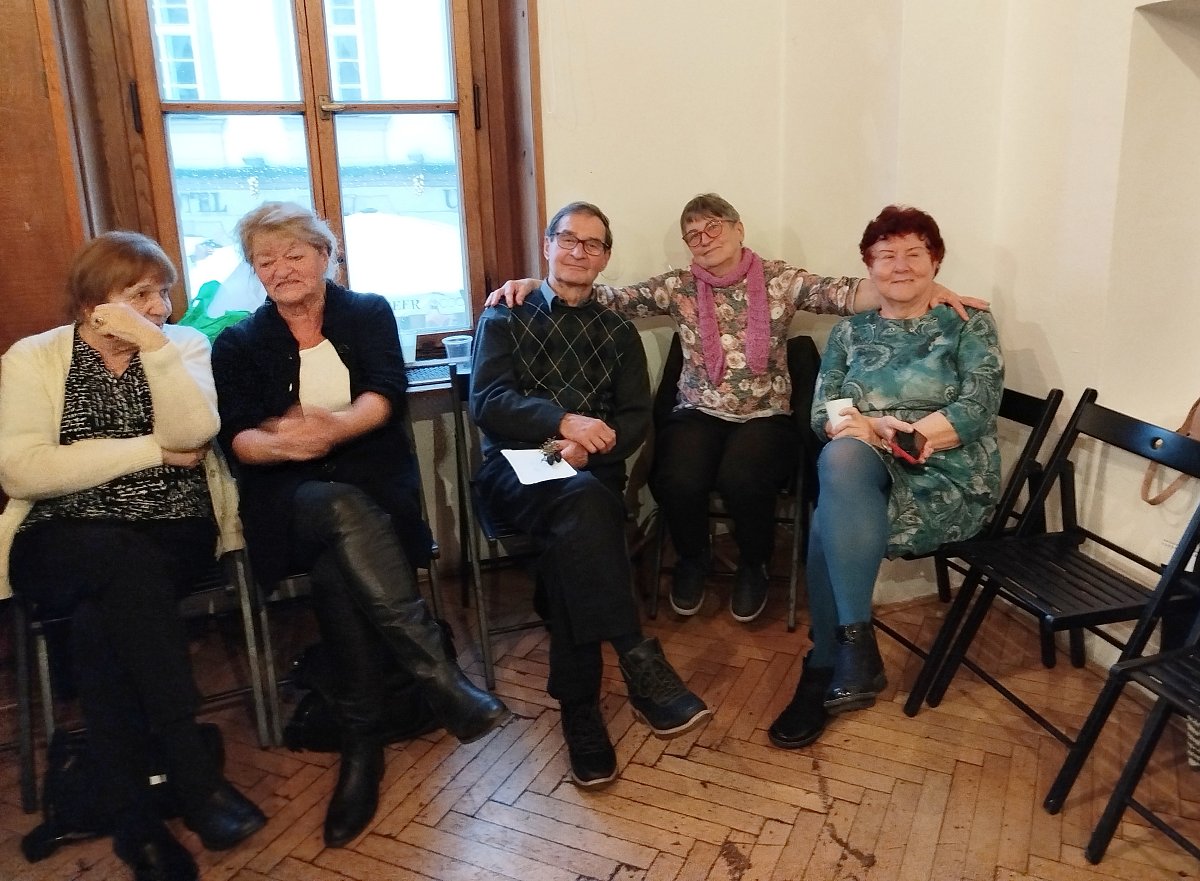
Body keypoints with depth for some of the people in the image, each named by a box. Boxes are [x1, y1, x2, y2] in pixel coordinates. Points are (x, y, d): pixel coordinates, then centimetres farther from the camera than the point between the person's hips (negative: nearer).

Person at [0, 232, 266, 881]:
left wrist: (154, 345, -17)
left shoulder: (183, 345, 7)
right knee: (123, 562, -34)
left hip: (175, 535, 1)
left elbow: (193, 431, -11)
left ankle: (131, 813, -19)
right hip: (65, 543, 0)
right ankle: (191, 767, -29)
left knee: (101, 615, -30)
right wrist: (152, 451, -11)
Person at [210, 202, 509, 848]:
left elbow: (388, 395, -5)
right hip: (288, 497, 0)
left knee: (336, 565, -33)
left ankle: (362, 740, -25)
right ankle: (442, 680, -39)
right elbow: (235, 439, -1)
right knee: (345, 510, -37)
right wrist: (284, 443, -26)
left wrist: (334, 428, -28)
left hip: (375, 483, 1)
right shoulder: (238, 345, 15)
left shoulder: (369, 315, 14)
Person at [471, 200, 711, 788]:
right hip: (516, 467, -2)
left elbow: (637, 419, 9)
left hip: (591, 470, 2)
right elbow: (486, 401, -5)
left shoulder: (617, 332, 20)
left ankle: (579, 707, -32)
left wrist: (587, 445, -14)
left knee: (570, 534, -34)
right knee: (583, 502, -37)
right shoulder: (504, 318, 12)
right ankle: (638, 662, -40)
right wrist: (564, 420, -23)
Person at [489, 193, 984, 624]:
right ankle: (692, 558, 10)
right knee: (676, 480, -27)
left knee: (741, 478, -31)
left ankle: (752, 566, 5)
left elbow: (845, 295, -11)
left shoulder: (780, 280, 1)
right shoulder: (677, 288, 5)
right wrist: (534, 284, -13)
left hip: (765, 417, -1)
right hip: (698, 415, 2)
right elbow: (610, 298, -2)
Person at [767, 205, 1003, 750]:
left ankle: (825, 670, -17)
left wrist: (870, 427, -16)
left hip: (947, 482, -3)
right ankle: (855, 650, -28)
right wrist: (873, 427, -15)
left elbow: (978, 408, -7)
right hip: (863, 477, 3)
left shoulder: (969, 326, 8)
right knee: (841, 457, -35)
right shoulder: (850, 333, 18)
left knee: (829, 525, -32)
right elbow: (822, 414, 8)